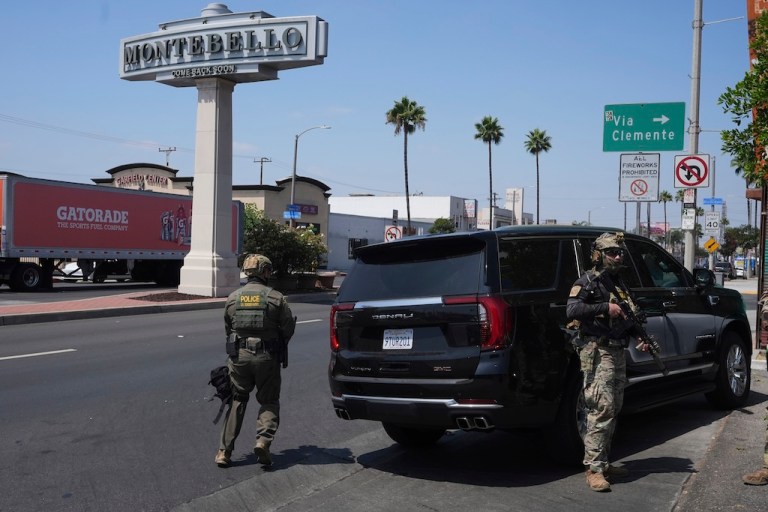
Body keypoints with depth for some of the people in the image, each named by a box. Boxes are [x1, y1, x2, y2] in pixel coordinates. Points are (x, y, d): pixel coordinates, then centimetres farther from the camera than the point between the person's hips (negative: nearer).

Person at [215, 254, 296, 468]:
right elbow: (289, 326, -2)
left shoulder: (233, 297, 4)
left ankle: (224, 450, 7)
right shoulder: (276, 298, -6)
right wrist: (278, 346, 16)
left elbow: (227, 329, 10)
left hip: (239, 356, 3)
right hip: (267, 357, -2)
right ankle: (263, 440, -11)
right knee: (269, 401, 11)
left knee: (236, 401, 13)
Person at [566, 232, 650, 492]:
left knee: (613, 410, 12)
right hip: (597, 351, -9)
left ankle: (603, 463, 20)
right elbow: (572, 310, -21)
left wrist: (639, 336, 9)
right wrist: (606, 307, -23)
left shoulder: (619, 284, 19)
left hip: (617, 352, 9)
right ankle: (594, 469, -12)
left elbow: (627, 317, 26)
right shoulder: (588, 281, -6)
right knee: (602, 409, -14)